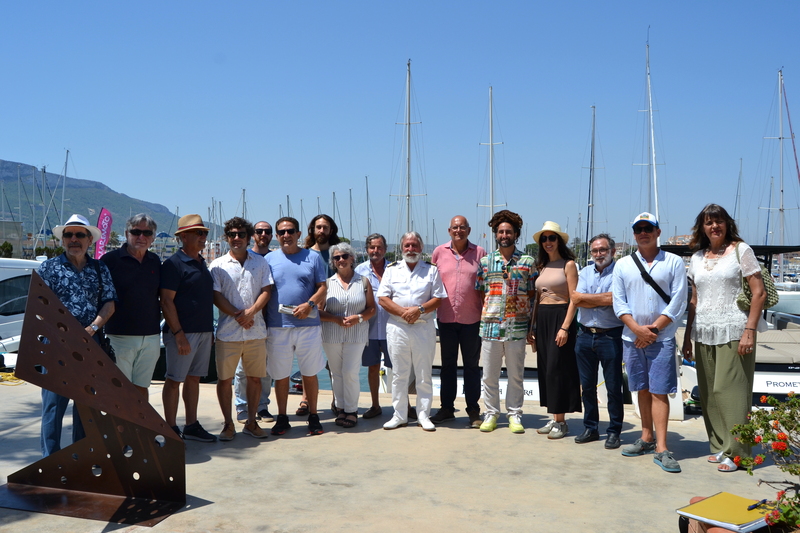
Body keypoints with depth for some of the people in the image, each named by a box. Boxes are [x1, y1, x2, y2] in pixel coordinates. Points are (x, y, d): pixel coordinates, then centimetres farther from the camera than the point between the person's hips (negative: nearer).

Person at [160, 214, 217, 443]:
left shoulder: (202, 263, 16)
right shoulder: (173, 263, -10)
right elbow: (166, 301, -15)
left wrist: (210, 330, 18)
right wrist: (178, 333, -19)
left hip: (204, 331, 8)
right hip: (182, 332, -8)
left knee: (194, 378, 12)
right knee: (174, 379, 0)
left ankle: (192, 426, 20)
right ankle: (171, 430, 8)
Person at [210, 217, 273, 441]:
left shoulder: (260, 262, 10)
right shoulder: (218, 265, 5)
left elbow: (266, 291, 4)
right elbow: (216, 296, -1)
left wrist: (251, 312, -12)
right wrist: (237, 315, -12)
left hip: (256, 331, 2)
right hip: (228, 331, -1)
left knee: (255, 378, 7)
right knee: (224, 379, 2)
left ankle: (251, 422, 19)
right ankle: (228, 423, 14)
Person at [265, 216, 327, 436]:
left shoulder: (313, 257, 6)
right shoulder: (269, 259, 8)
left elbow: (322, 288, 4)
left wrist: (310, 304, -15)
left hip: (308, 325, 0)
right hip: (278, 326, 1)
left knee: (310, 373, 7)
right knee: (280, 375, 7)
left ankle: (313, 416, 20)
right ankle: (282, 418, 21)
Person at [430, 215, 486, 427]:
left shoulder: (479, 253, 0)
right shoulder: (439, 252, 4)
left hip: (471, 319, -2)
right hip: (446, 318, 2)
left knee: (472, 366, 8)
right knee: (448, 365, 12)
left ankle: (473, 410, 17)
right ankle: (447, 408, 22)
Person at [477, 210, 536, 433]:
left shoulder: (527, 262, 5)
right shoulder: (485, 261, 8)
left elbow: (532, 295, 6)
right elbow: (478, 293, 11)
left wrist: (532, 325, 1)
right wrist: (482, 316, 3)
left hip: (517, 327, -1)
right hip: (490, 325, 1)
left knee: (516, 375, 6)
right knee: (489, 374, 6)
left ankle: (514, 415, 17)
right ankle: (491, 413, 18)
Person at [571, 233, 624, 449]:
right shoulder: (585, 272, 11)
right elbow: (575, 298, -3)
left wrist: (588, 298, -11)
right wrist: (603, 299, -9)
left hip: (610, 336, -5)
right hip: (585, 335, 5)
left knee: (613, 387, 3)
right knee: (587, 386, 13)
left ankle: (614, 431, 15)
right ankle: (590, 428, 25)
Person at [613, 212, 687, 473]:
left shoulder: (674, 262, 1)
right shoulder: (623, 264, 8)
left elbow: (678, 302, -4)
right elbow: (618, 301, 3)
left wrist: (653, 329, -11)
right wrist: (638, 329, -10)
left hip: (662, 338, -3)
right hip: (632, 338, 3)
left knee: (659, 392, -6)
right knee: (643, 390, 12)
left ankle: (661, 449, -5)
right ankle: (647, 438, 23)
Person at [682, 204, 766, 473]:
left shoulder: (740, 250, 0)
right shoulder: (697, 258, 14)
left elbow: (759, 292, -5)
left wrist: (750, 330, -13)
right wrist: (687, 336, 13)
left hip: (733, 333, -5)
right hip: (703, 334, 5)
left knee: (730, 391, -7)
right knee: (708, 393, 6)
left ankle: (735, 452, 1)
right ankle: (719, 445, 17)